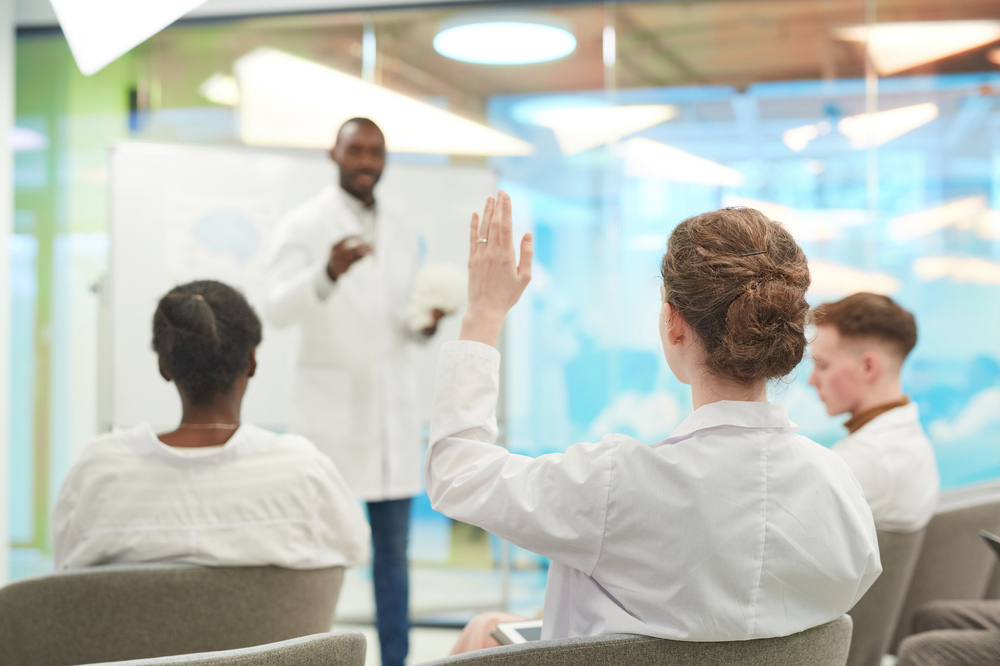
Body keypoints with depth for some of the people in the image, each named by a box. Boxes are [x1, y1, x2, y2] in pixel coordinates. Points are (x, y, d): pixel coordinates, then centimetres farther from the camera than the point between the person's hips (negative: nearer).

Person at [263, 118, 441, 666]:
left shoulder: (402, 234, 15)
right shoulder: (303, 225, -2)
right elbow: (277, 309, -16)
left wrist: (425, 325, -3)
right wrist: (328, 274, -35)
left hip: (393, 409, 5)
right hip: (330, 409, -5)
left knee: (394, 549, 7)